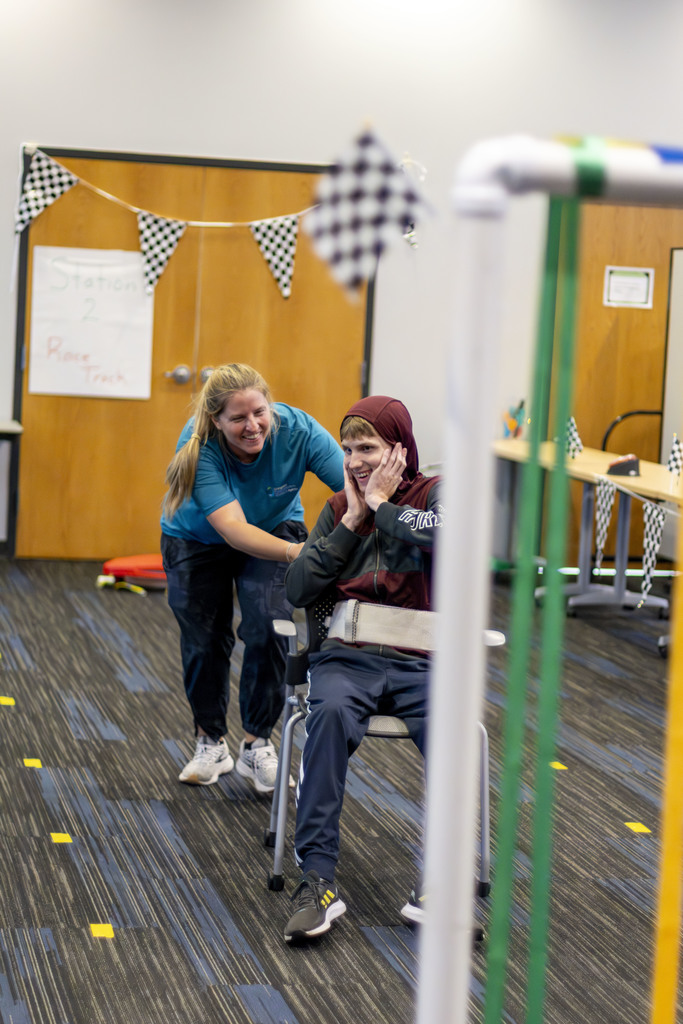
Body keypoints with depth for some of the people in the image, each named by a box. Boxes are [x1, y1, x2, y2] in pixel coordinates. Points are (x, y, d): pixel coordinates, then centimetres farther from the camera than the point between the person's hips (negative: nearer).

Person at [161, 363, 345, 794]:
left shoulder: (296, 430, -32)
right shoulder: (199, 447, -36)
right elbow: (233, 528, -45)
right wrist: (297, 553, -61)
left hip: (275, 529, 1)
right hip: (198, 541, -1)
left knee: (269, 628, -16)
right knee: (205, 640, 0)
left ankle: (257, 746, 2)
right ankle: (211, 745, 24)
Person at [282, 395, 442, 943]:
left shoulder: (434, 493, 7)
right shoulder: (340, 508, 18)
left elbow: (447, 533, -20)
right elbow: (298, 589, 6)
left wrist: (381, 504, -7)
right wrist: (353, 520, 3)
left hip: (419, 661, -2)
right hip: (348, 655, 2)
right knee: (331, 713, -34)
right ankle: (317, 879, -36)